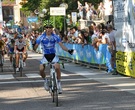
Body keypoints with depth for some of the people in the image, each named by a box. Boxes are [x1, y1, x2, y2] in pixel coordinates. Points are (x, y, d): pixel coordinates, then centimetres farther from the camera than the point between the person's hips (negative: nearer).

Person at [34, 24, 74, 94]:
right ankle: (45, 80, 14)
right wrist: (33, 49, -25)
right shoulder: (41, 37, -6)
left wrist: (68, 50, -22)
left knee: (57, 67, -25)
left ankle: (59, 83, -6)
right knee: (41, 70, -19)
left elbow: (61, 45, -9)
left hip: (53, 55, 0)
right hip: (45, 56, 0)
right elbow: (36, 46, -7)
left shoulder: (55, 37, -5)